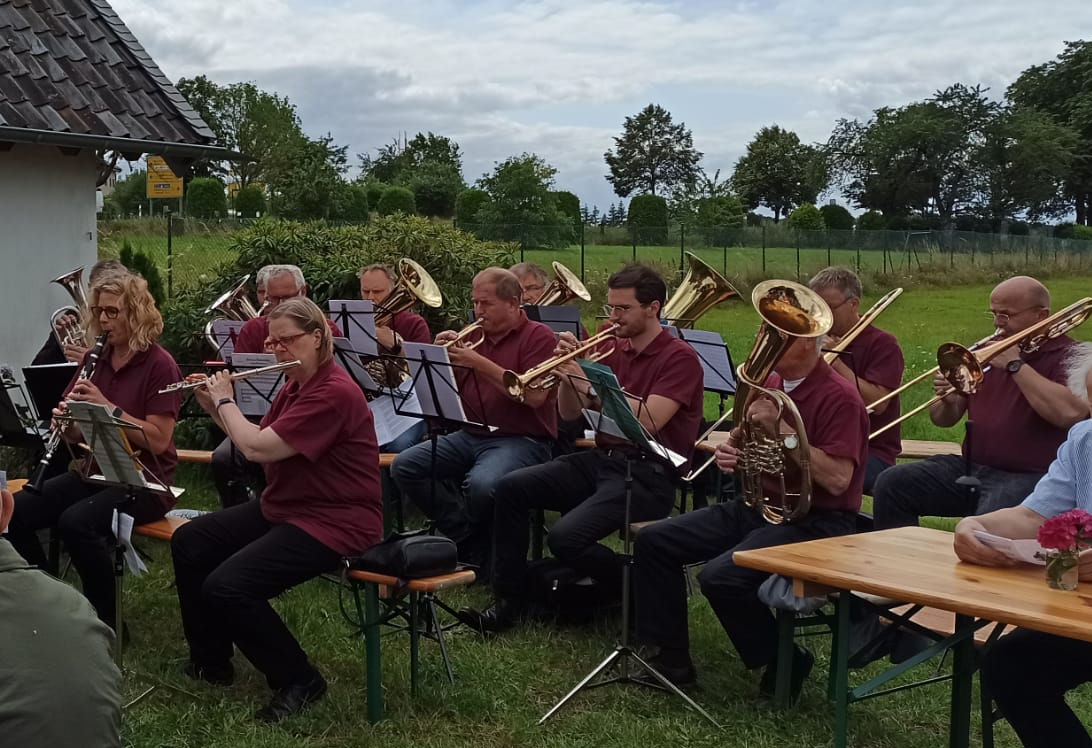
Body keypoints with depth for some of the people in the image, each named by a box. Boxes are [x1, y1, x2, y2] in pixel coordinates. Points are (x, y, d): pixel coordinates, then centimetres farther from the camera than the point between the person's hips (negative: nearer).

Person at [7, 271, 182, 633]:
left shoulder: (159, 365, -11)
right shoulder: (96, 360, 9)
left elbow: (158, 441, -18)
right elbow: (79, 436, 12)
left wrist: (107, 406, -24)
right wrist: (66, 422, -11)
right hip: (94, 471, 7)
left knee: (76, 522, -33)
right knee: (15, 510, -14)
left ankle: (107, 621, -12)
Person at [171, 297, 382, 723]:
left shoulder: (335, 393, -24)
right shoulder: (294, 386, 9)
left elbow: (258, 449, -27)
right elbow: (254, 442, 17)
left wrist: (226, 401, -11)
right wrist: (214, 408, 6)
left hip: (334, 523, -10)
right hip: (283, 508, 11)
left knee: (226, 587, -23)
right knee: (188, 543, 8)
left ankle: (299, 680, -4)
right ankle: (210, 662, 21)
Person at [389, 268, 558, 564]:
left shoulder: (538, 336, -2)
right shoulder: (474, 336, 14)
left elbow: (534, 396, -17)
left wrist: (478, 363, -17)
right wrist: (443, 356, -4)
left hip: (521, 439, -6)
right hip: (470, 436, 7)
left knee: (482, 484, -35)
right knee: (404, 466, -12)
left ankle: (479, 549, -3)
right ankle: (467, 535, -5)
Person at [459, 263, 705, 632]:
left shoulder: (680, 357, -7)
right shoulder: (614, 350, 14)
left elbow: (647, 422, -21)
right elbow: (569, 413, 13)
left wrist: (588, 384, -21)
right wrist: (568, 371, -5)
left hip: (648, 474, -7)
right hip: (601, 459, 8)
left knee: (566, 538, -26)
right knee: (512, 487, -11)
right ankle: (508, 601, -4)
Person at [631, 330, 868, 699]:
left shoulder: (839, 397, -15)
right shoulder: (768, 385, 9)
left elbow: (837, 480, -25)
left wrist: (783, 429, -26)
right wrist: (730, 453, -2)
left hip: (814, 522, -9)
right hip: (758, 506, 9)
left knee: (720, 577, -30)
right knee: (653, 541, -1)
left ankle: (784, 663, -5)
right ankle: (672, 659, 7)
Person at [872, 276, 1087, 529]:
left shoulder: (1068, 355, -3)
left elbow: (1070, 413, -24)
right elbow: (944, 420, 17)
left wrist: (1015, 365, -17)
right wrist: (948, 400, -7)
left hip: (1027, 477, -7)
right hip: (971, 467, 7)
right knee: (891, 483, -11)